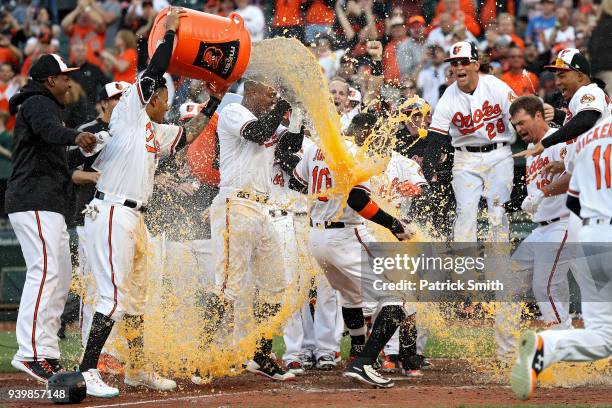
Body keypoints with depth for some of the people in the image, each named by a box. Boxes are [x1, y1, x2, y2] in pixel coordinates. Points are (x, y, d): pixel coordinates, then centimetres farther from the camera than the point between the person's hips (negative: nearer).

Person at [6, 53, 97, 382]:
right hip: (35, 203, -11)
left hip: (48, 207, 11)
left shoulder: (41, 105, 26)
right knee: (45, 271, -21)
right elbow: (49, 130, -32)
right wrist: (75, 137, -51)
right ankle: (31, 352, -31)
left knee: (61, 276, 12)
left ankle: (48, 354, 13)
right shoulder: (39, 103, -7)